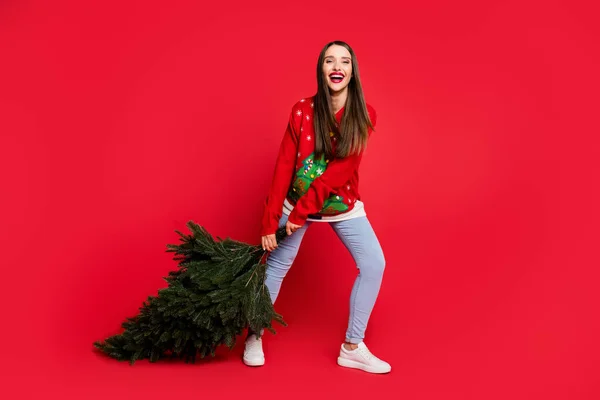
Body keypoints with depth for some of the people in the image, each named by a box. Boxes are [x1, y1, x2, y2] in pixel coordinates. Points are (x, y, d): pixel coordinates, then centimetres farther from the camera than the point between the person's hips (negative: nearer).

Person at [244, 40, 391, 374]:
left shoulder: (365, 115, -11)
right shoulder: (302, 111, -12)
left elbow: (341, 169, -19)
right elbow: (284, 166, -13)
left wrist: (303, 210, -24)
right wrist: (270, 221, -17)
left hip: (343, 205, 1)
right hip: (297, 202, -1)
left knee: (374, 265, -6)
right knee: (276, 267, 4)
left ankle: (353, 347, 8)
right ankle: (254, 336, 25)